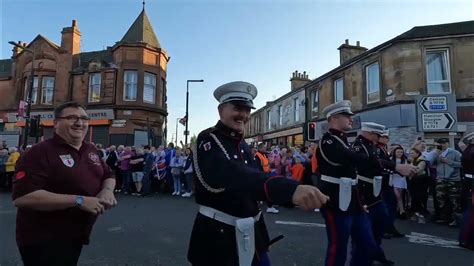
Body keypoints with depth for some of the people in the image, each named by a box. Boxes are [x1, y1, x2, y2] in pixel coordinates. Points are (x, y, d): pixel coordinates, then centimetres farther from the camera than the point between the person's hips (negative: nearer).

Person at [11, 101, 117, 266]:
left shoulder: (91, 150, 5)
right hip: (43, 240, -7)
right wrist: (79, 200, -30)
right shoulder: (40, 152, -18)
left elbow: (108, 176, 14)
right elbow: (22, 197, -29)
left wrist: (107, 190, -10)